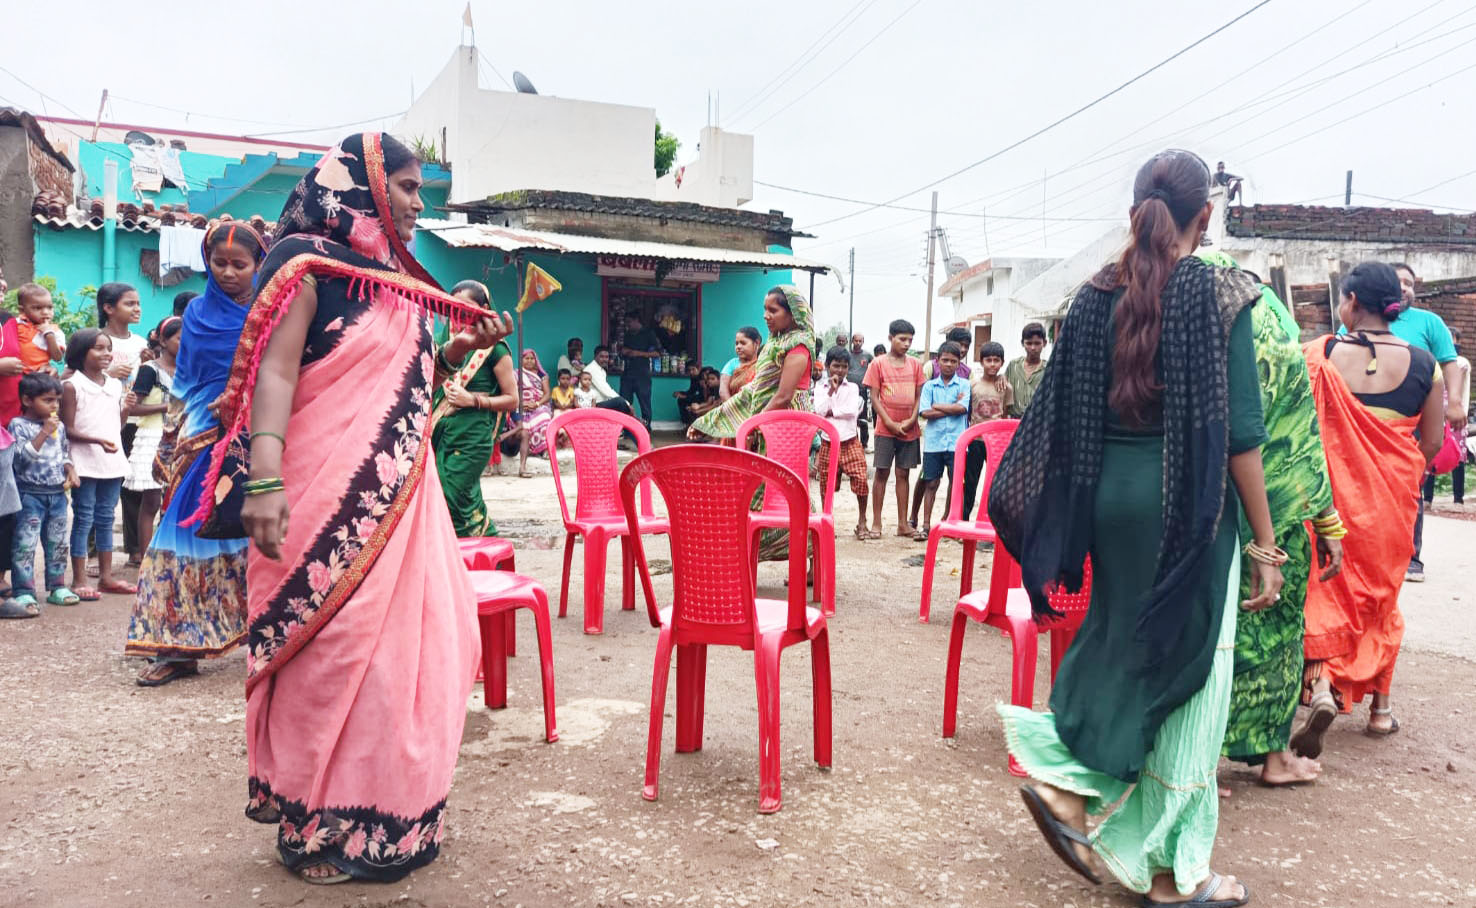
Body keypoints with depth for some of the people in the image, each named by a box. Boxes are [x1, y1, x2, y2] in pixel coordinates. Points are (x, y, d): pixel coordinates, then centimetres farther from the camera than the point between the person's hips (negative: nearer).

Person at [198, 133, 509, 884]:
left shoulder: (396, 279, 18)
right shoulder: (307, 263, -6)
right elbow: (273, 373, -15)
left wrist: (459, 350, 8)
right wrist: (264, 481, -26)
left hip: (400, 498, 8)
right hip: (332, 500, -8)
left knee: (414, 643, 11)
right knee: (334, 653, -2)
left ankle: (391, 810, 27)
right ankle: (320, 829, 15)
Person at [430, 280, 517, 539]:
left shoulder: (494, 348, -4)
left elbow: (512, 400, -4)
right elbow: (433, 388, 25)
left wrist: (474, 400, -14)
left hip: (473, 437, -6)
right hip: (444, 431, 6)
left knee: (453, 497, -9)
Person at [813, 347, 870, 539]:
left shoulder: (852, 387, 6)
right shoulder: (820, 388, 7)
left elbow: (853, 410, -10)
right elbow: (819, 410, -9)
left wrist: (831, 412, -8)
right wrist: (831, 390, -10)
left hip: (850, 441, -1)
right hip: (828, 442, 1)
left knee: (860, 479, -10)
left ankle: (862, 523, 2)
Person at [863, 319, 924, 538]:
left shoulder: (915, 364, 7)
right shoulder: (878, 363, -2)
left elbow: (919, 396, 8)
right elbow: (874, 398, -4)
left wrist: (912, 420, -7)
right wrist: (891, 423, -11)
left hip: (909, 429, 3)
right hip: (886, 428, -3)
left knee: (903, 474, 8)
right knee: (882, 473, 1)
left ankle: (903, 524, 12)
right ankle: (876, 522, 7)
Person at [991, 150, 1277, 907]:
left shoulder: (1096, 297, 4)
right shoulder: (1219, 295, -8)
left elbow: (1061, 416, 5)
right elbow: (1240, 434, -11)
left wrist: (1075, 513, 15)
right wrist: (1264, 544, -4)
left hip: (1109, 495, 5)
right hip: (1185, 506, -4)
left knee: (1118, 647, 23)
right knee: (1183, 672, 6)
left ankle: (1065, 779, 17)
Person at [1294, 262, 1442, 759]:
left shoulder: (1318, 355, -9)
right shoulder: (1422, 365, -4)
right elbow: (1432, 443, 2)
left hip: (1332, 490, -2)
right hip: (1392, 495, 2)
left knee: (1325, 587, 8)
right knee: (1381, 592, 16)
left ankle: (1319, 684, -12)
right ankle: (1380, 705, 24)